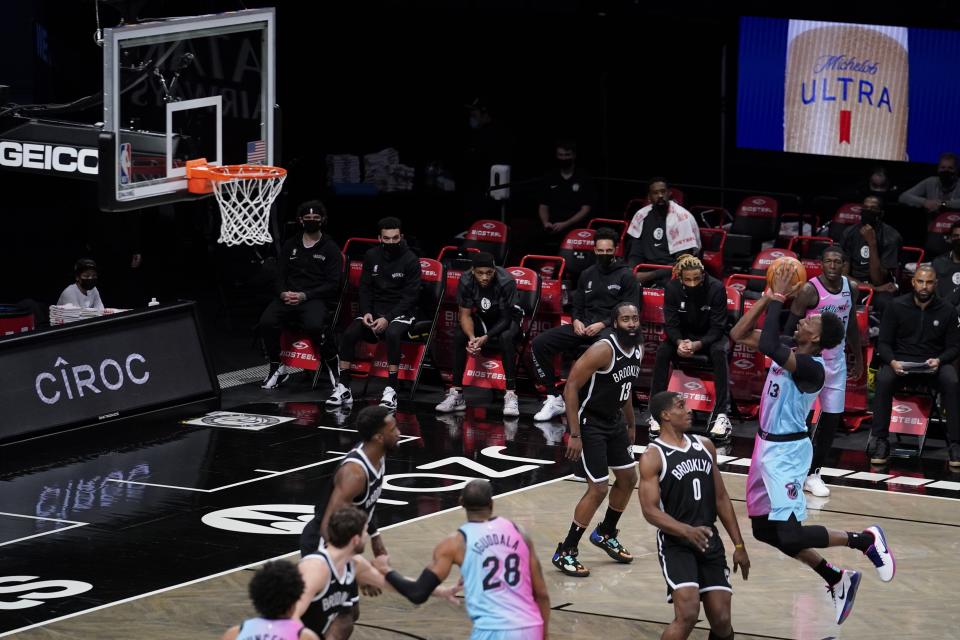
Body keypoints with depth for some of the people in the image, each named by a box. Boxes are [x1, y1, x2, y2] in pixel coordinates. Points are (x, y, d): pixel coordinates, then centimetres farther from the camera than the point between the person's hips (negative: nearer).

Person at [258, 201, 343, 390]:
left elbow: (333, 284, -2)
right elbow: (279, 275, 16)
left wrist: (304, 296, -14)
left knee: (314, 325, -36)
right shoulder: (290, 245, 17)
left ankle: (333, 364, -9)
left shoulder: (330, 248, 6)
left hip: (317, 298, -4)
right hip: (288, 296, 4)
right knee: (267, 321, -27)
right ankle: (276, 369, -9)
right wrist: (283, 293, -8)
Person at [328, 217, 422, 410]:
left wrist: (387, 318, -21)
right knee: (349, 334, -22)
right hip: (375, 309, 4)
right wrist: (366, 312, -10)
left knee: (392, 334, -37)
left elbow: (411, 296, -11)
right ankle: (343, 388, -15)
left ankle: (391, 390, -32)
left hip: (401, 311, -4)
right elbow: (365, 288, 9)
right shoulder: (372, 256, 5)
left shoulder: (410, 260, -8)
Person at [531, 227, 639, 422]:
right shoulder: (587, 275, 18)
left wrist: (603, 324, -16)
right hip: (584, 326, 5)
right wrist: (576, 320, -1)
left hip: (610, 328, -5)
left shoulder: (625, 276, 2)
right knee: (540, 343, -13)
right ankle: (554, 399, -7)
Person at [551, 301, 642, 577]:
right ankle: (565, 553, -1)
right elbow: (571, 387, -25)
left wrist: (631, 424, 23)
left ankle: (605, 534, 40)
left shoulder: (637, 350, 1)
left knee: (628, 479, 18)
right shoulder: (604, 350, -25)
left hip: (613, 421, 9)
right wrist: (575, 435, -26)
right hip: (589, 422, -9)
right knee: (598, 489, -11)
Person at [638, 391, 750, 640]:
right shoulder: (653, 457, -8)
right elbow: (650, 511, -15)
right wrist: (687, 531, -30)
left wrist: (739, 545, 12)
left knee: (721, 620, 0)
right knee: (687, 615, -21)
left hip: (710, 542, 6)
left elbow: (721, 498, 16)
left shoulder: (704, 446, 11)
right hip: (675, 543, -6)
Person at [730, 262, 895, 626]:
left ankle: (865, 541, 5)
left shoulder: (811, 367, -23)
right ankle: (837, 580, 25)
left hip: (786, 452, -9)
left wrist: (778, 299, -28)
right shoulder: (788, 349, 3)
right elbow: (739, 335, 7)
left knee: (790, 534, -14)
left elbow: (768, 346, -39)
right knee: (764, 530, 14)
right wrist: (767, 297, -3)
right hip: (767, 446, 9)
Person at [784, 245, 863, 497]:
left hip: (836, 360, 6)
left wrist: (858, 357, 19)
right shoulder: (809, 290, -17)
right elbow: (790, 327, -14)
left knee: (832, 417, 6)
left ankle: (813, 473, 15)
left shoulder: (851, 288, 2)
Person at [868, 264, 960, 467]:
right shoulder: (897, 306, 3)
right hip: (901, 361, 0)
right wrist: (892, 361, -19)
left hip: (934, 364, 0)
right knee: (883, 380, -33)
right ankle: (880, 442, -26)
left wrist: (939, 360, -16)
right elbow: (883, 343, 3)